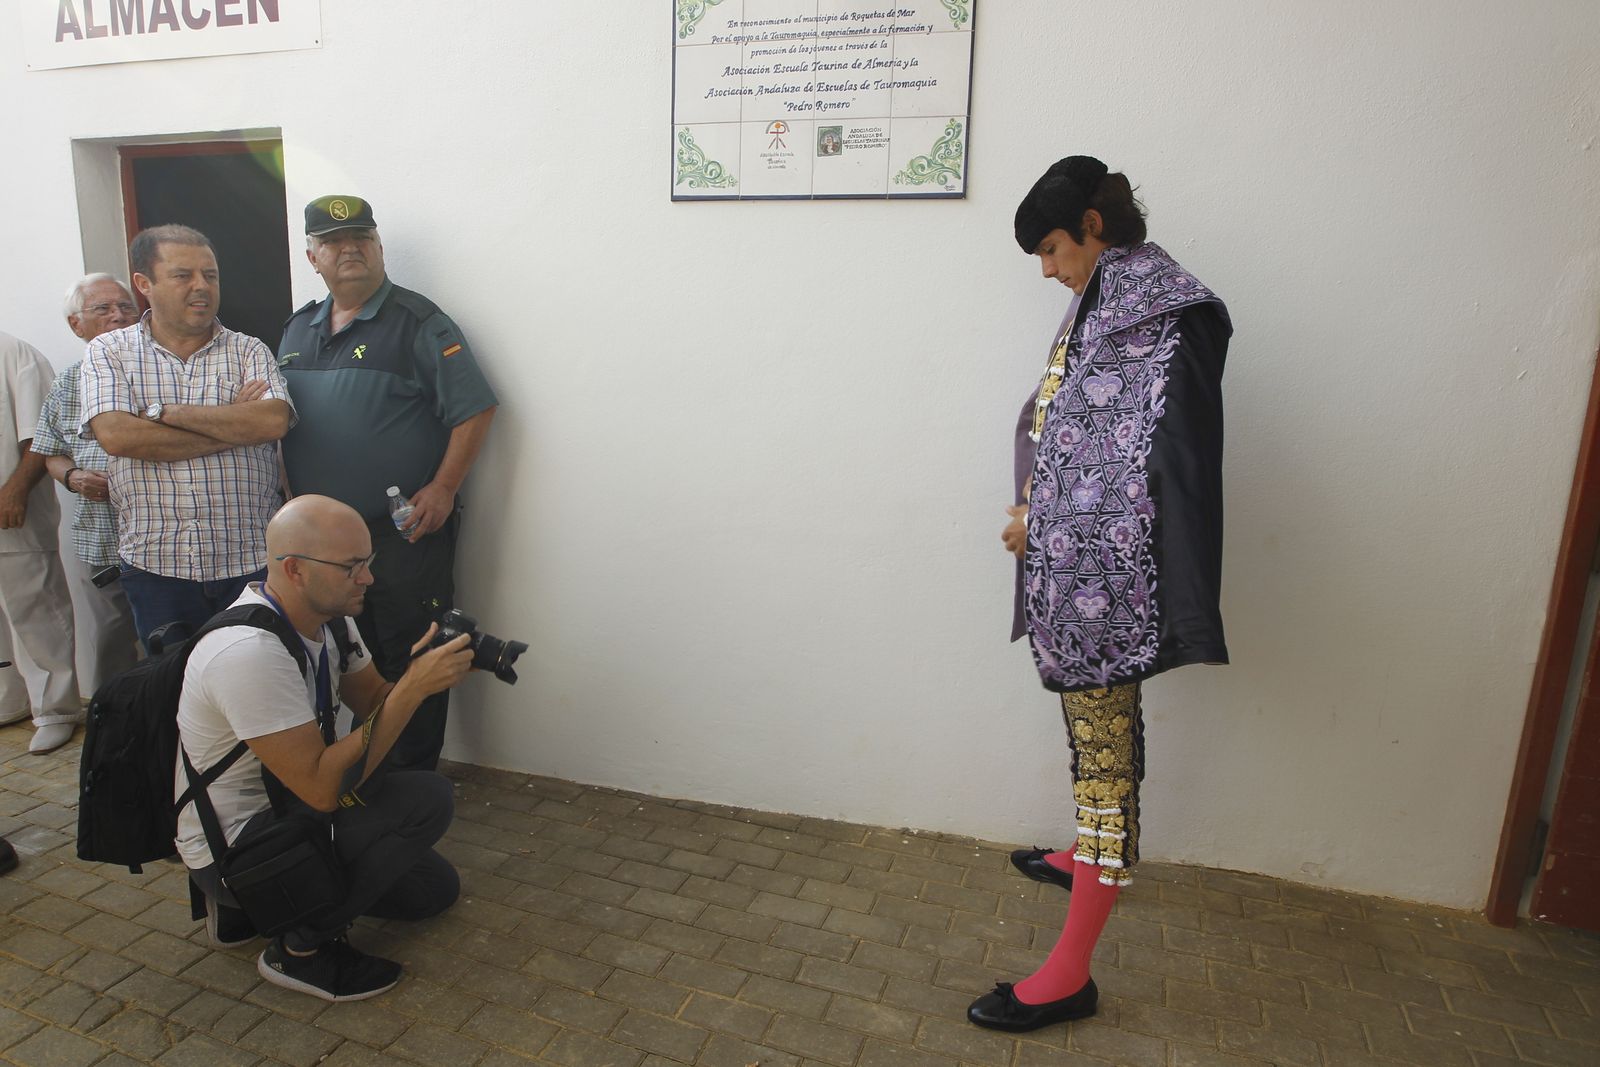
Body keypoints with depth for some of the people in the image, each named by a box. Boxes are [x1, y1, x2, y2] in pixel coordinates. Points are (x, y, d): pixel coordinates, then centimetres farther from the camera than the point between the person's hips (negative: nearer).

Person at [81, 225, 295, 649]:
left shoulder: (249, 351, 5)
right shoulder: (108, 352, 5)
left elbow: (273, 422, -13)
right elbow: (116, 436, -12)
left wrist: (165, 413, -12)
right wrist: (233, 427, -12)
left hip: (252, 562, 0)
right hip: (157, 565, 0)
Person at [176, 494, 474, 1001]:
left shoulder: (328, 615, -5)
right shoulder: (249, 651, -32)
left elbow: (374, 703, 4)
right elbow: (321, 788, -32)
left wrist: (431, 668, -17)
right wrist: (414, 687, -33)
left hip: (285, 807, 9)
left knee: (435, 887, 13)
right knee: (428, 799, -24)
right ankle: (302, 948, -6)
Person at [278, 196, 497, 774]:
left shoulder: (417, 322, -6)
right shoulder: (298, 330, 15)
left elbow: (474, 409, -12)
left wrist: (442, 489, -17)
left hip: (405, 531, -6)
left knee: (408, 660, 1)